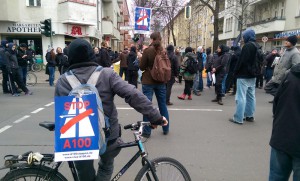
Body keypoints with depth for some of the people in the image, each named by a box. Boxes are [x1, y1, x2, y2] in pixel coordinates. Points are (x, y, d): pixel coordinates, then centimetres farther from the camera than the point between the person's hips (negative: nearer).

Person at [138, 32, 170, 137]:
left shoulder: (147, 50, -10)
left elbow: (142, 67, -6)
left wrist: (141, 58, 9)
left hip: (148, 82, -4)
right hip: (161, 81, 5)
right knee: (163, 105, 13)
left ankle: (147, 131, 8)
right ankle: (166, 129, 23)